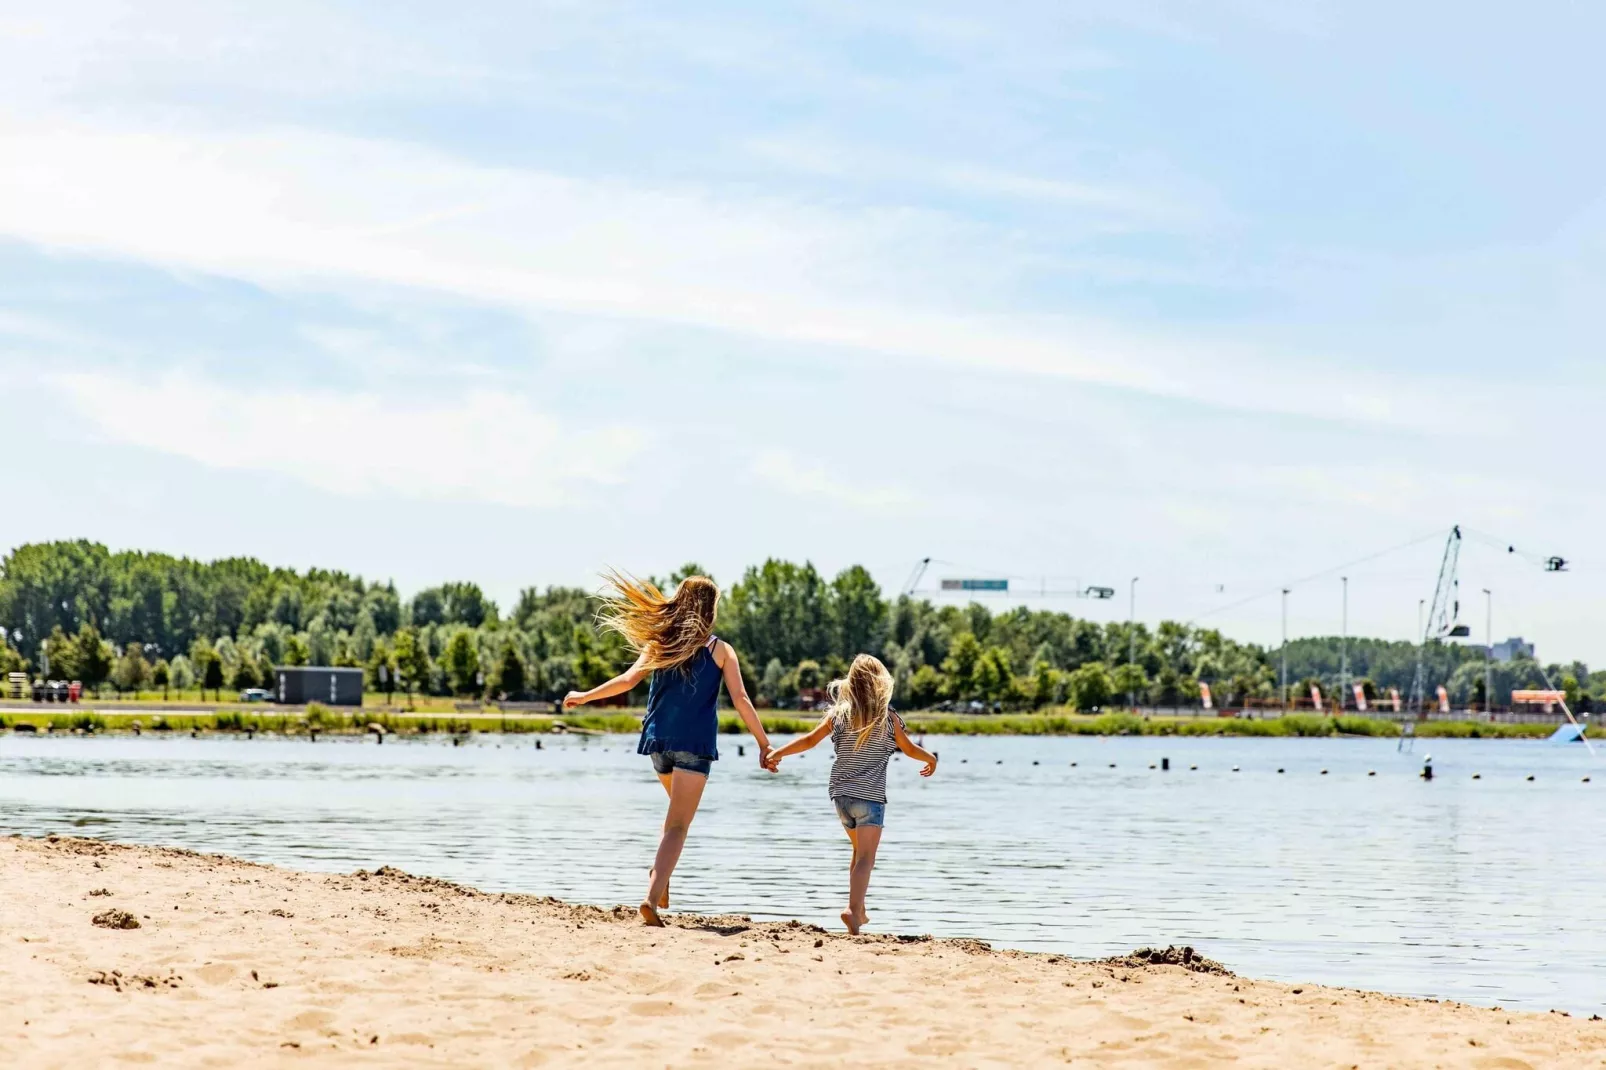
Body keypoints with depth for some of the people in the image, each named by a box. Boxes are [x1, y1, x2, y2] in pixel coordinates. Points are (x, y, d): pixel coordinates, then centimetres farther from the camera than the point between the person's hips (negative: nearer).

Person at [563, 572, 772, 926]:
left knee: (679, 811, 29)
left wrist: (585, 696, 9)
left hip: (659, 740, 4)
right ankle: (652, 896, -23)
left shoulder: (660, 642, 6)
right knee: (678, 825, -7)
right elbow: (740, 701, -4)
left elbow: (628, 679, -2)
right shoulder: (720, 650, 0)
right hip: (695, 744, -4)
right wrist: (763, 744, 1)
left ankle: (661, 874, 15)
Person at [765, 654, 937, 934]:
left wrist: (777, 753, 14)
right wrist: (930, 758, 28)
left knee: (859, 852, 24)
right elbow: (910, 749, 8)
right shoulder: (888, 718, -5)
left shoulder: (839, 714, 1)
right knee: (866, 858, -11)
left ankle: (859, 911, 30)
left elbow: (810, 739, 3)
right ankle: (853, 909, -32)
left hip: (840, 793, 5)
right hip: (870, 795, -5)